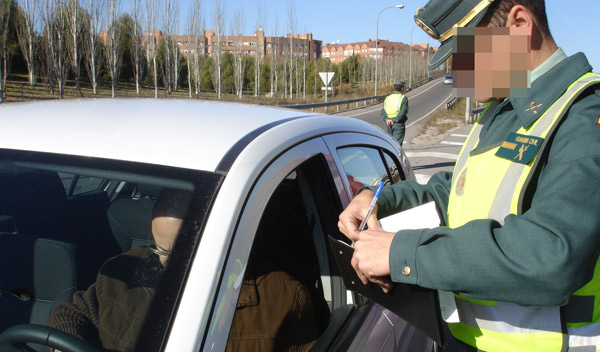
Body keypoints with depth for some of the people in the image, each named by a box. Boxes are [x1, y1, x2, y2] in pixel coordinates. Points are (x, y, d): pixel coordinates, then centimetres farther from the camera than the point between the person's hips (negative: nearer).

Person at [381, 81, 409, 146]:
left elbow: (383, 111, 0)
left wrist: (386, 119, -12)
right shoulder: (403, 98, -3)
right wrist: (394, 120, -15)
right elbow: (403, 112, -16)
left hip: (388, 124, 5)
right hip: (398, 124, -5)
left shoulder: (387, 98, 13)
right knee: (397, 143, -7)